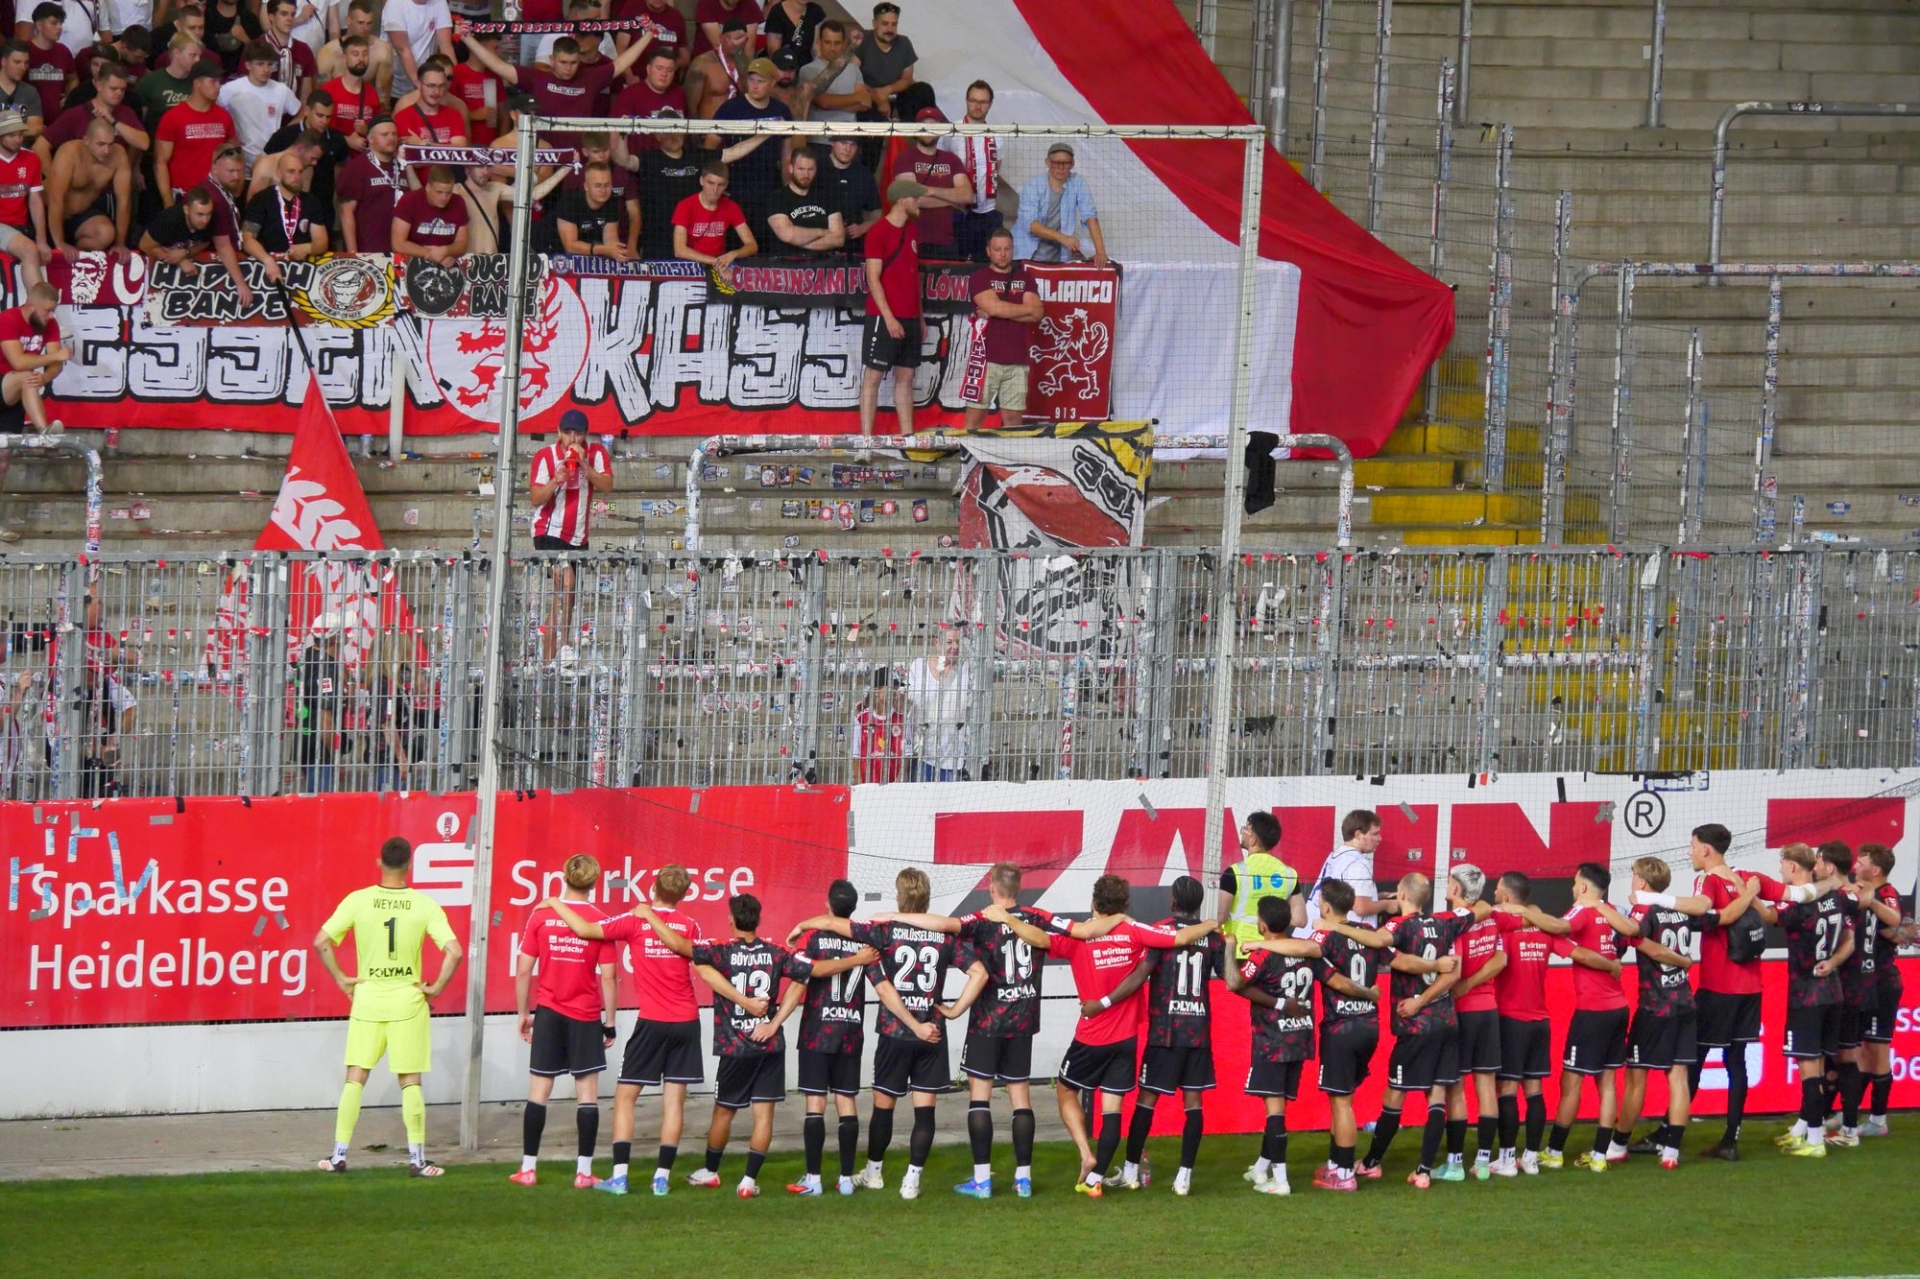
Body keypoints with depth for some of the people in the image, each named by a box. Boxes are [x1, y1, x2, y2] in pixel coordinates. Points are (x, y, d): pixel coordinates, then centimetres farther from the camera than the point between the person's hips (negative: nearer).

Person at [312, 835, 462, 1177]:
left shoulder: (357, 901, -5)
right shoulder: (424, 905, -8)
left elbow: (321, 942, -8)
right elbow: (454, 951, -15)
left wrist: (341, 980, 1)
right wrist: (436, 988, -3)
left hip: (367, 998, 1)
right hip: (408, 1001, -1)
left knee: (355, 1078, 8)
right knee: (410, 1082, 6)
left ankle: (339, 1154, 7)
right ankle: (417, 1158, 6)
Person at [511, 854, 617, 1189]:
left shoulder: (541, 916, -3)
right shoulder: (601, 922, -7)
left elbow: (523, 970, -1)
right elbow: (607, 977, -6)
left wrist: (523, 1013, 9)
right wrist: (610, 1022, 2)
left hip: (548, 1013, 1)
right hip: (586, 1016, -1)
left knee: (538, 1089, 6)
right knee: (587, 1092, 3)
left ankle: (528, 1168, 7)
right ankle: (583, 1171, 1)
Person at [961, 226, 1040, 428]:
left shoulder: (1024, 278, 13)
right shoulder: (979, 278, 3)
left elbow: (1037, 313, -1)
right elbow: (994, 307, -13)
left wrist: (997, 312, -8)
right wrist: (1026, 309, -2)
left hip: (1017, 361, 3)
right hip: (986, 357, -3)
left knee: (1013, 417, 2)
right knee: (976, 415, -5)